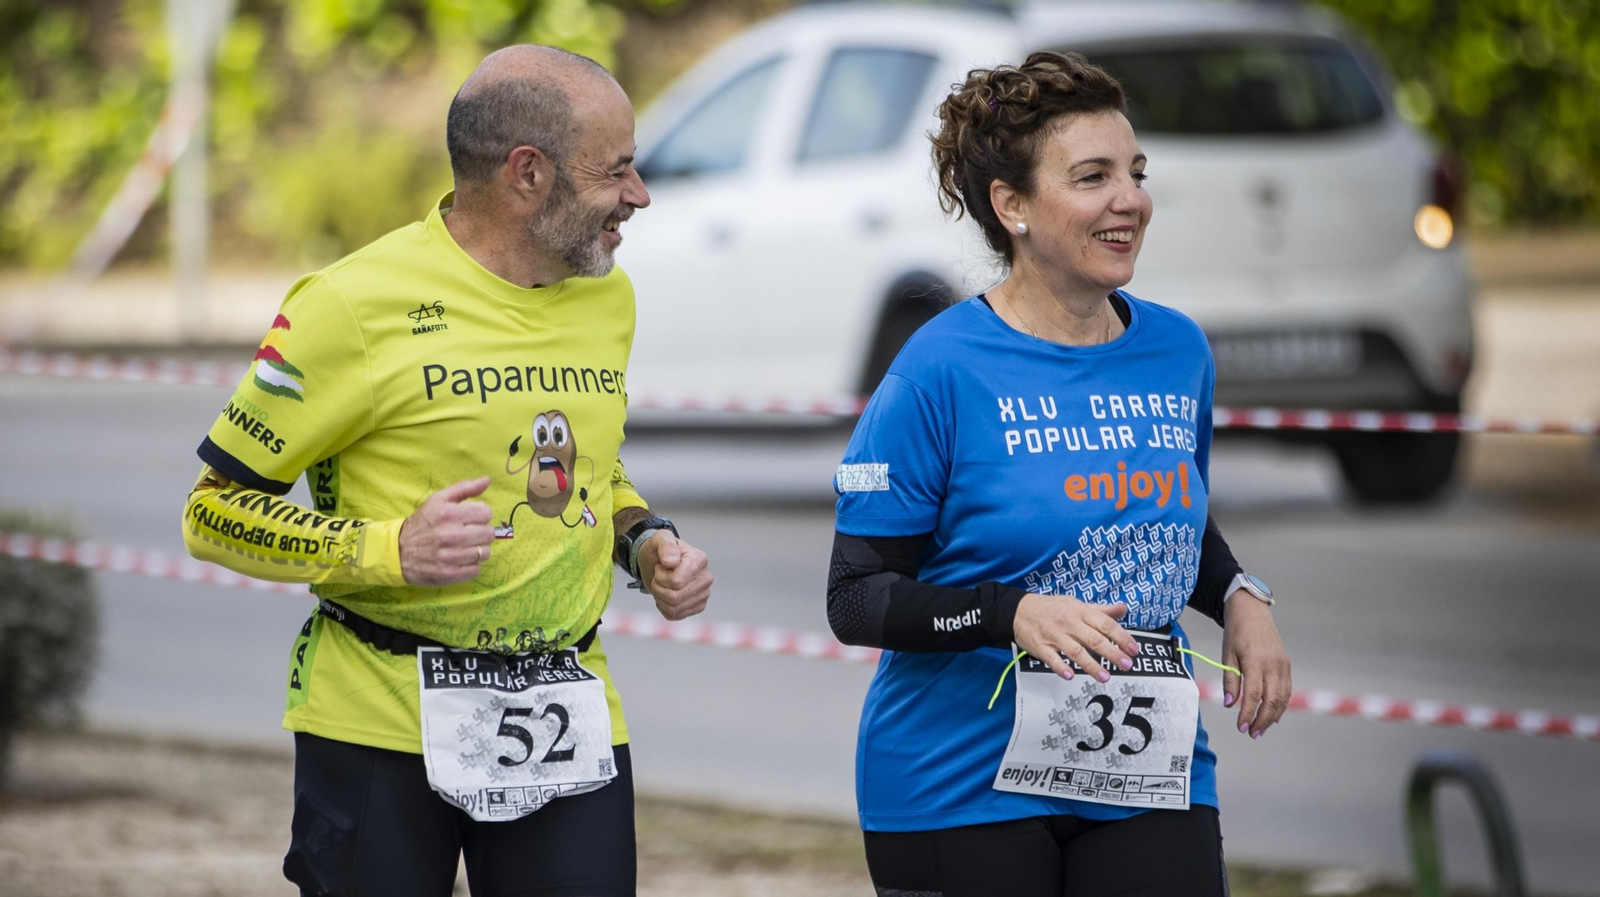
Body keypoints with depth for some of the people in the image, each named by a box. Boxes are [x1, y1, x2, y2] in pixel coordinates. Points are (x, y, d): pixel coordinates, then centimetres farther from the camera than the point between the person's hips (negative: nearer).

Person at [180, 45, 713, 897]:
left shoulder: (606, 297, 11)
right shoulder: (360, 304, -11)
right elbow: (215, 510, -8)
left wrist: (646, 540, 5)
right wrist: (392, 550, -21)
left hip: (569, 724, 5)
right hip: (384, 723, -5)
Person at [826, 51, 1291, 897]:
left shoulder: (1177, 352, 7)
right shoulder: (941, 370, -11)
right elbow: (856, 597, -11)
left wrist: (1239, 598, 4)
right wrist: (1015, 613, -26)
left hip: (1147, 781, 4)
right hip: (961, 790, -4)